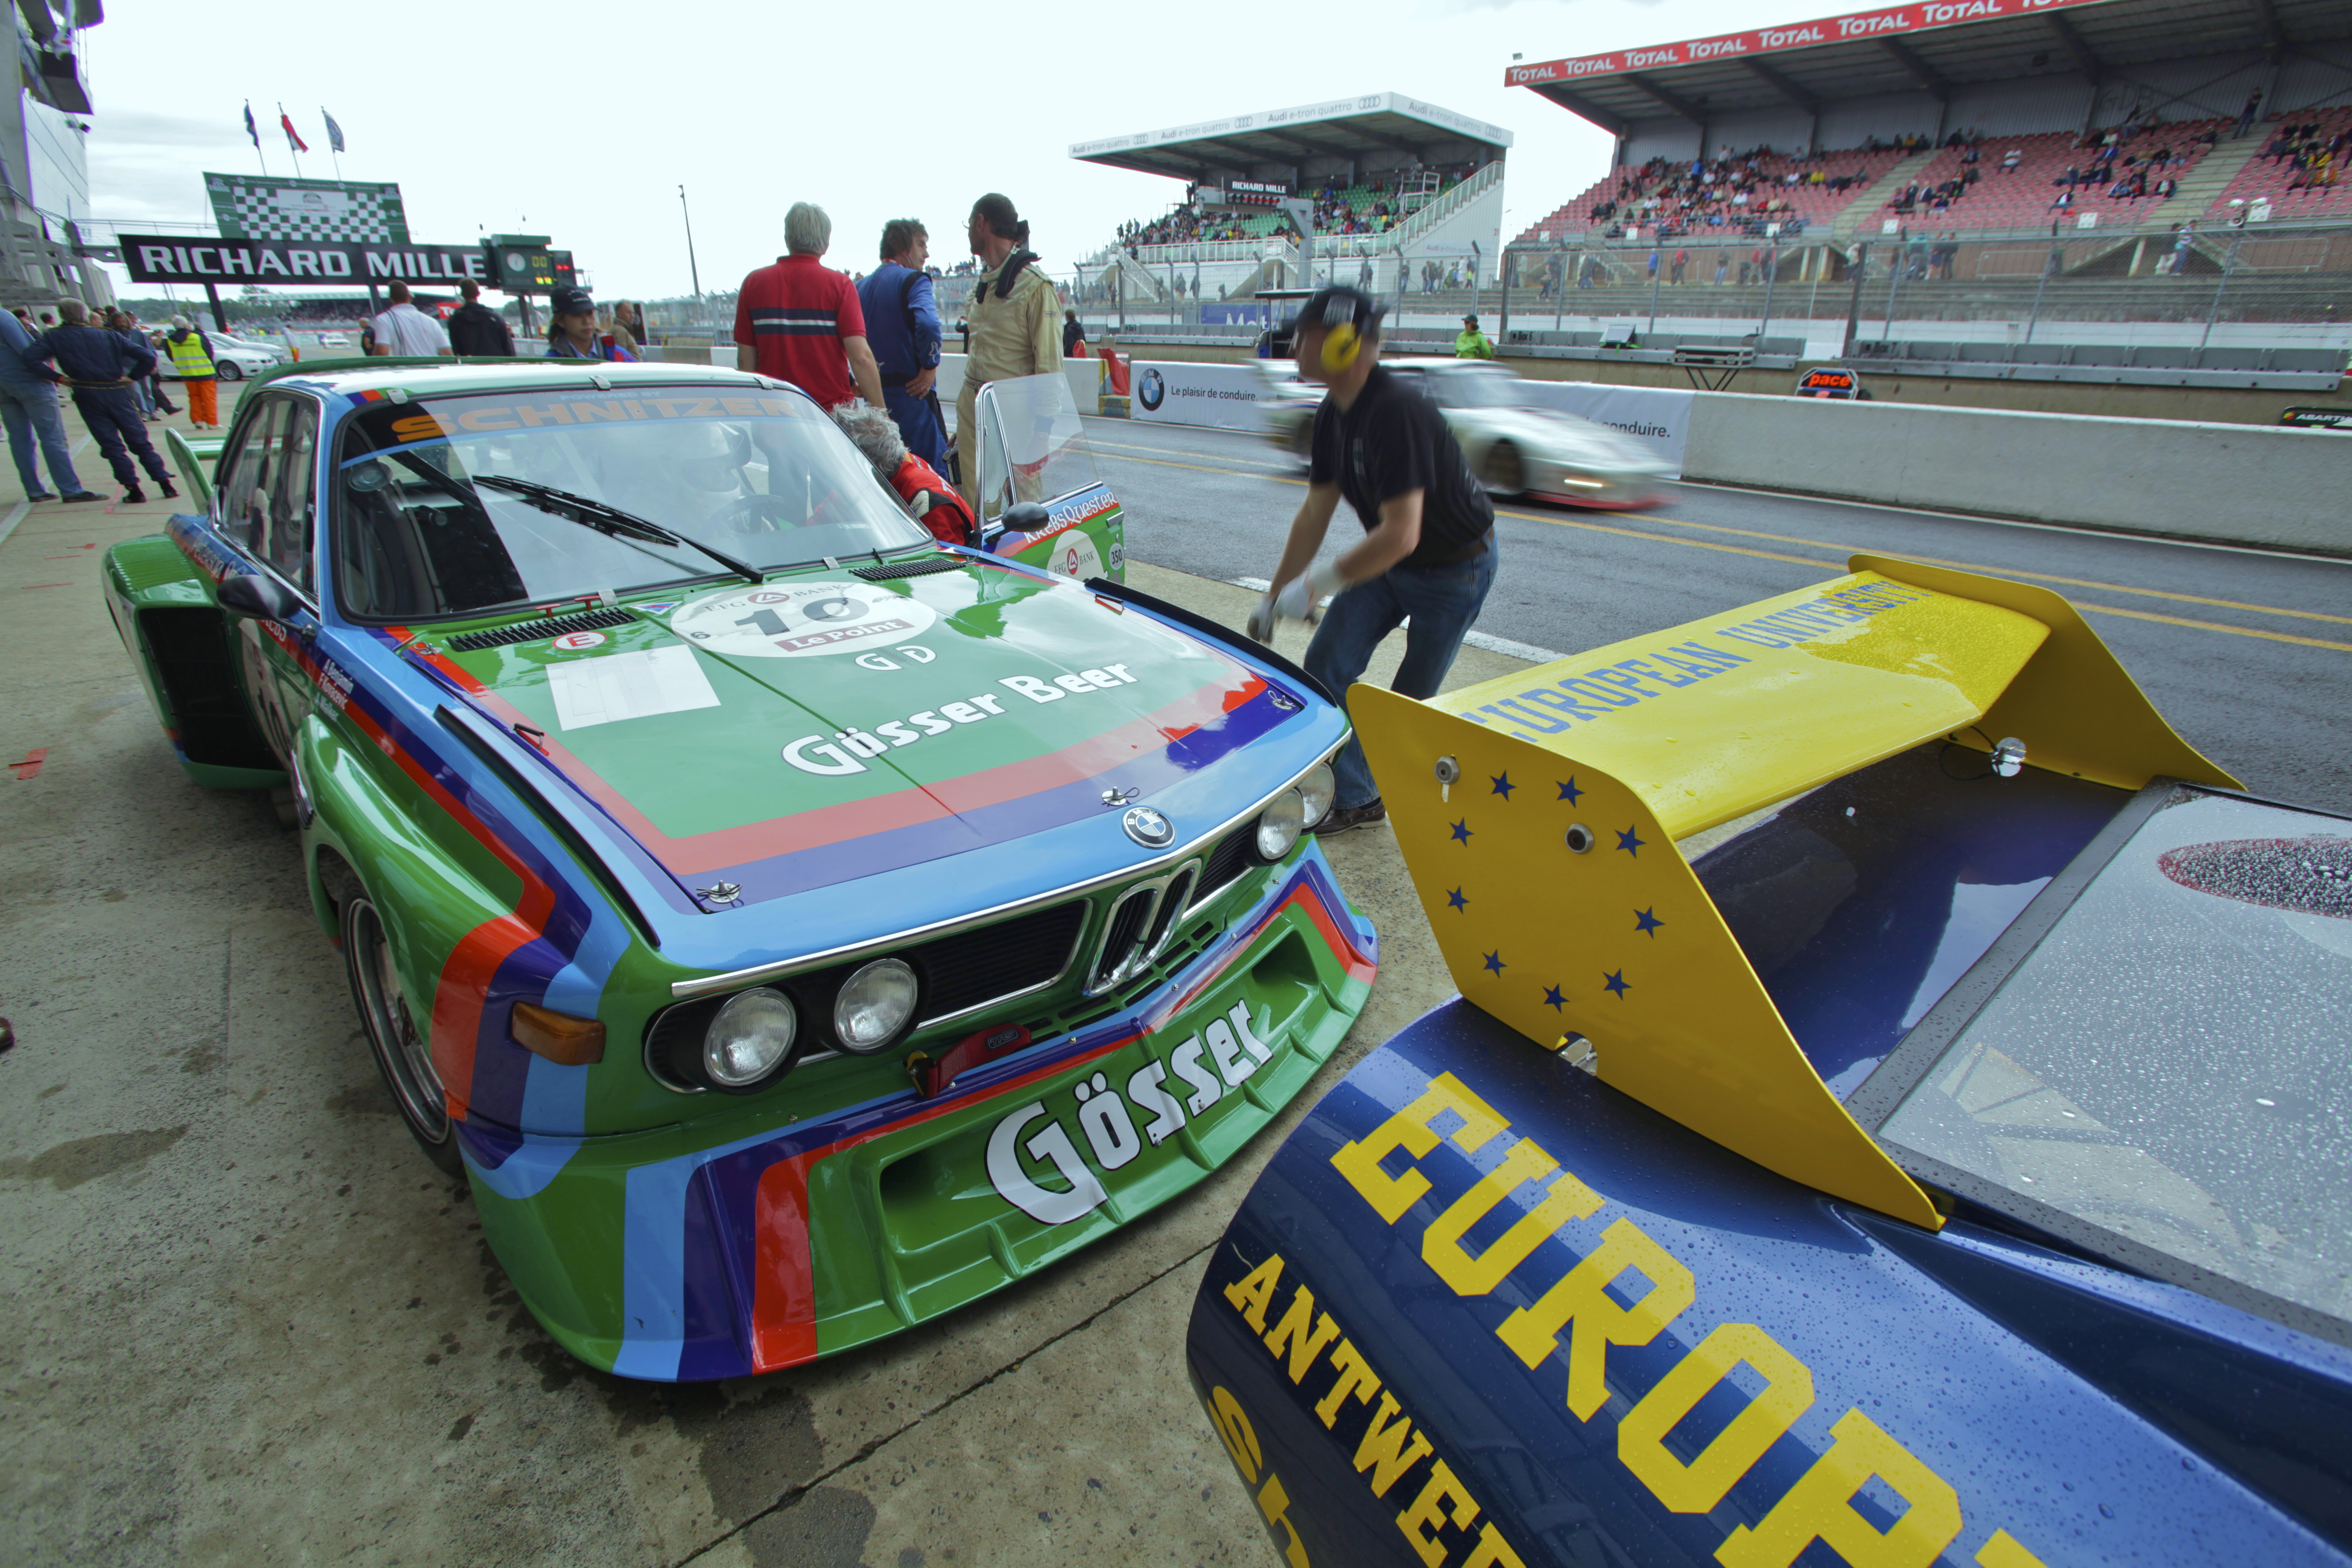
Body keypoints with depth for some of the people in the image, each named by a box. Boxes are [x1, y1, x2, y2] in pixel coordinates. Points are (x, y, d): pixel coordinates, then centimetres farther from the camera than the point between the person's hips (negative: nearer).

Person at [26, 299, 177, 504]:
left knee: (112, 445, 2)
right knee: (140, 441, 6)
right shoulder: (108, 335, 6)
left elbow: (32, 358, -12)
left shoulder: (53, 337, 2)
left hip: (87, 397, -1)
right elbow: (147, 355, -3)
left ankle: (133, 489, -4)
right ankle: (165, 483, 1)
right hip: (116, 393, 1)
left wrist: (58, 377, -1)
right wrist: (132, 377, 4)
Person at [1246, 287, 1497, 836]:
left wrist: (1313, 586, -34)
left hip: (1453, 569, -8)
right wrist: (1275, 595, 5)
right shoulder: (1334, 414, -4)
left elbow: (1401, 535, -38)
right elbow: (1315, 513, 4)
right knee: (1326, 666, -3)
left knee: (1412, 699, 3)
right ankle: (1355, 797, 9)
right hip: (1388, 560, 8)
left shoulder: (1395, 413, -32)